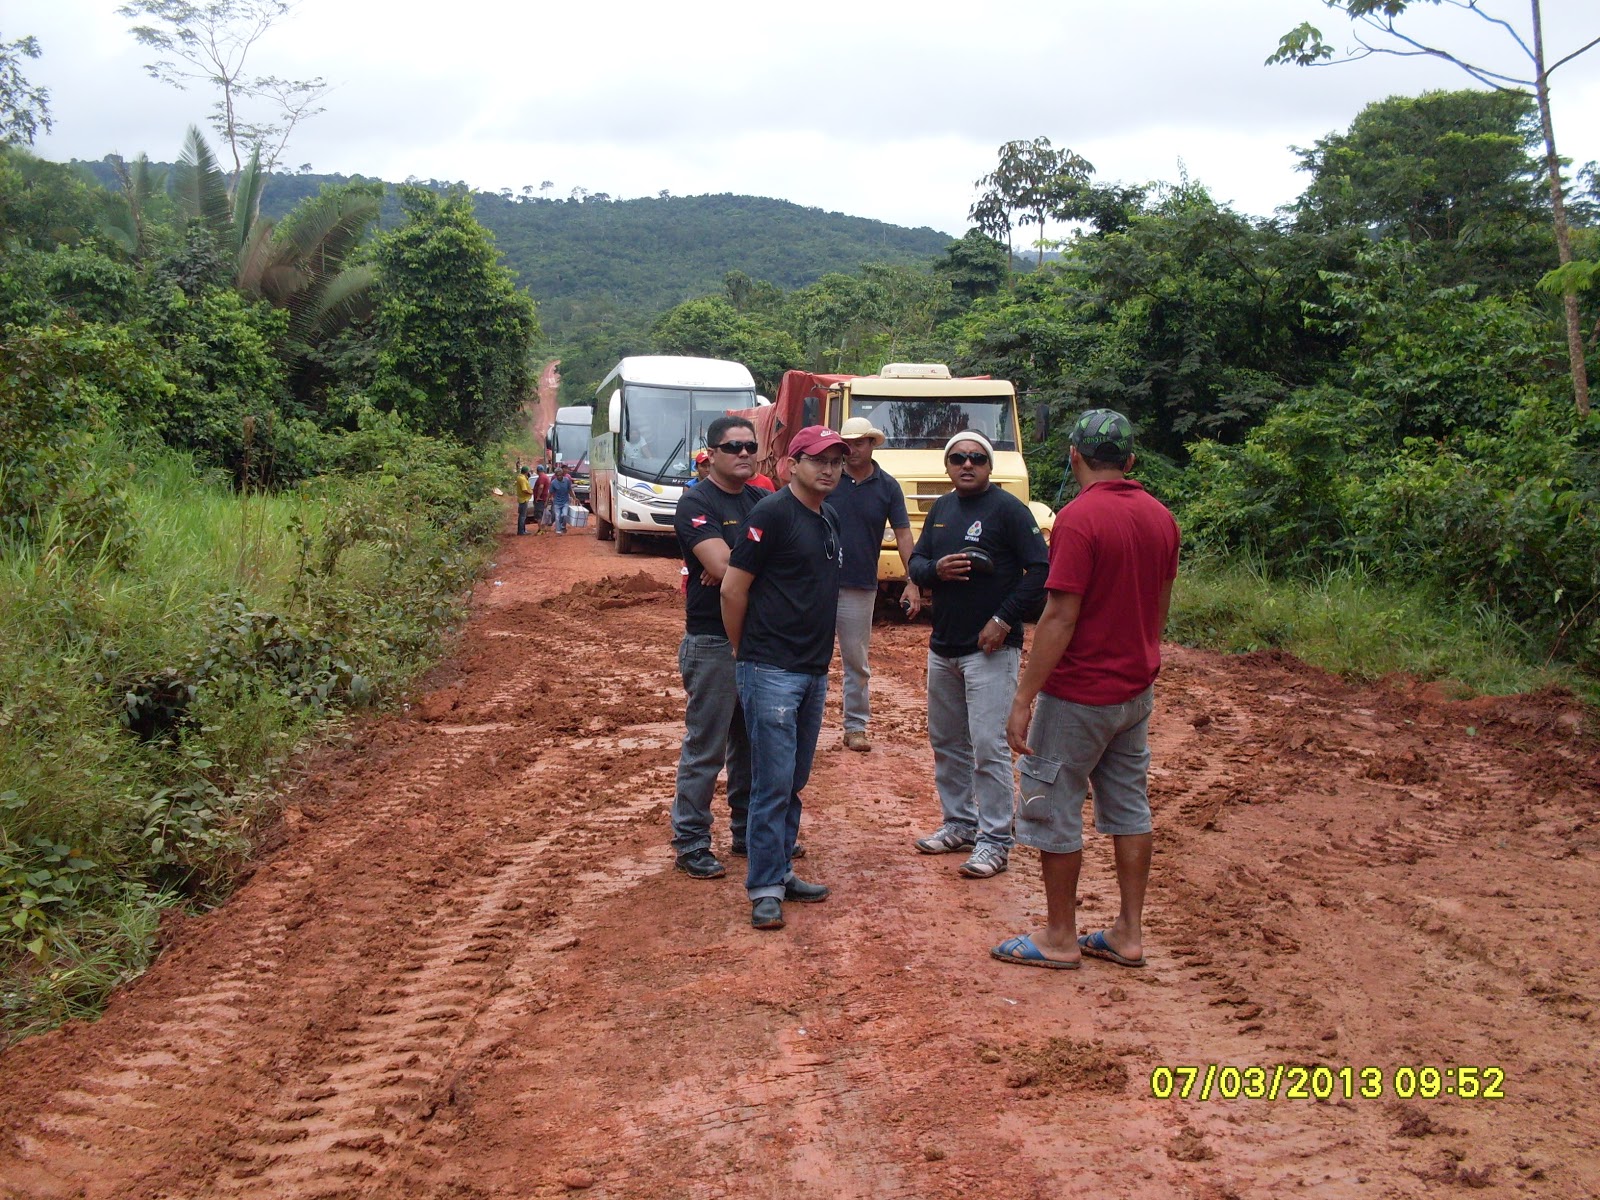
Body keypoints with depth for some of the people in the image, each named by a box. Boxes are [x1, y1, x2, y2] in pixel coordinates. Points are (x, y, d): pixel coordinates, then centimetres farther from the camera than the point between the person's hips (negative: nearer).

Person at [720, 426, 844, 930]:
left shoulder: (827, 522, 15)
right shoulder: (772, 514, -11)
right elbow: (733, 588, -12)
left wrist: (818, 659, 18)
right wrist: (745, 651, -2)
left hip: (814, 671, 8)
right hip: (771, 672, -8)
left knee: (794, 781, 15)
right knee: (773, 782, -5)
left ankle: (780, 871, 26)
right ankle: (764, 888, 3)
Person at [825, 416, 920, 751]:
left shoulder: (888, 487, 2)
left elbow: (903, 535, 2)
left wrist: (912, 581, -6)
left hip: (861, 586, 1)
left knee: (857, 661, 11)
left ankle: (856, 727, 21)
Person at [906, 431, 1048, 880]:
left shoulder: (1008, 509, -8)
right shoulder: (941, 508, 12)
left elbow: (1040, 570, -13)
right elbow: (915, 561, 12)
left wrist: (1005, 619, -17)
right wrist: (936, 569, -11)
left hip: (991, 649, -7)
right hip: (942, 647, 7)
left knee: (988, 748, -8)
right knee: (946, 742, 15)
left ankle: (995, 840, 1)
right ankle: (959, 824, 29)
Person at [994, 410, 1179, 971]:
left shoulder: (1079, 518, -19)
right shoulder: (1160, 516, 5)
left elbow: (1061, 618, -23)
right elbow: (1160, 606, 13)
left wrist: (1023, 699, -19)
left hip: (1079, 693, -8)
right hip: (1136, 691, 8)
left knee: (1053, 807, 4)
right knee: (1128, 805, 14)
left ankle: (1060, 938, 13)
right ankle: (1129, 933, 22)